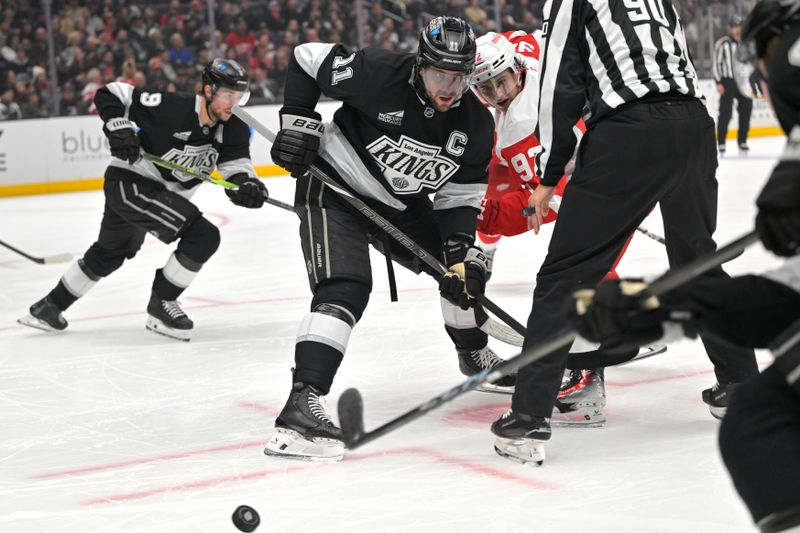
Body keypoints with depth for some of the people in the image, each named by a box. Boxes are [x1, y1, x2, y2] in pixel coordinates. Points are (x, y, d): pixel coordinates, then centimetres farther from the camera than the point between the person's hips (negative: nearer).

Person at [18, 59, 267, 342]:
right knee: (204, 236, -20)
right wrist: (120, 129, -29)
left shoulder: (233, 128, -8)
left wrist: (248, 186, -35)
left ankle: (53, 305, 46)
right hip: (129, 182, -8)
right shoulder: (172, 108, -26)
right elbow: (109, 95, -17)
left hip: (162, 195, 8)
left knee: (109, 255, 26)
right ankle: (161, 305, -4)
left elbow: (236, 166, -14)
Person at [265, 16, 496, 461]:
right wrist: (299, 124, -16)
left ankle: (475, 356, 40)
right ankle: (302, 406, -36)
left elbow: (461, 197, -3)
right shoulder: (380, 74, -26)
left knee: (464, 268, 12)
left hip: (400, 205, 7)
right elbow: (308, 59, -13)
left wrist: (463, 254, -17)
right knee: (345, 290, -26)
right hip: (333, 188, -7)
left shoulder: (476, 125, -9)